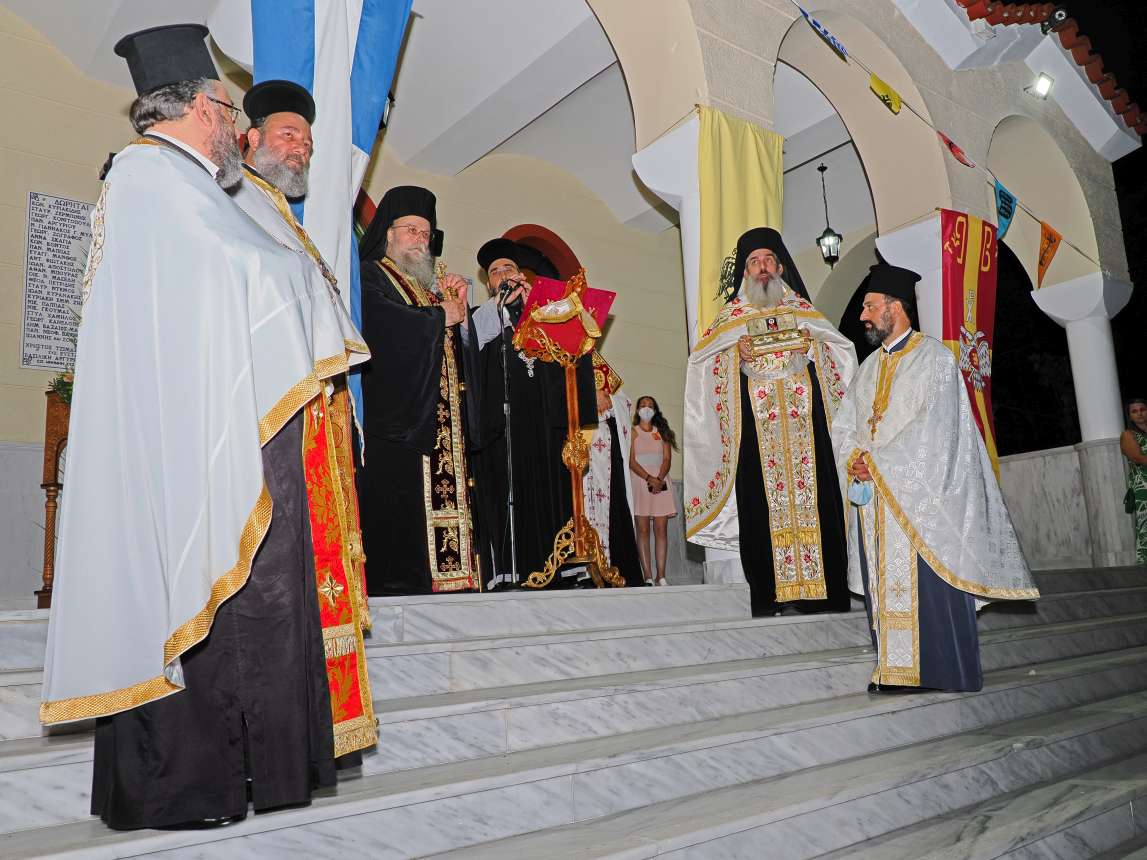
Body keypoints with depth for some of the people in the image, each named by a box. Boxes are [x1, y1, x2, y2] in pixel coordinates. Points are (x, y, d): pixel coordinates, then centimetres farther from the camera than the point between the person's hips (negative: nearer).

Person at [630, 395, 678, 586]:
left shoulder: (662, 432, 15)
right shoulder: (632, 432, 6)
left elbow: (667, 459, 4)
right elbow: (631, 461, -4)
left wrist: (659, 479, -13)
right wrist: (649, 478, -16)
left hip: (661, 482, 3)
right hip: (639, 482, -2)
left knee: (661, 529, -3)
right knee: (643, 530, -5)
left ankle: (661, 575, -2)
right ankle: (648, 576, -6)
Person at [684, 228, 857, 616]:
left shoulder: (803, 311, 17)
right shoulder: (730, 317, 14)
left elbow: (843, 352, 14)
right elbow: (701, 363, 7)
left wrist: (812, 346, -5)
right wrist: (737, 355, -9)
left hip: (805, 424, 1)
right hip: (756, 429, -1)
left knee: (813, 499, -5)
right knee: (763, 504, -6)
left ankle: (820, 591, -1)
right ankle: (769, 594, -3)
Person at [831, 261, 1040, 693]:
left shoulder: (934, 358, -1)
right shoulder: (868, 369, 19)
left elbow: (932, 429, -13)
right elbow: (843, 426, 14)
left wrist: (877, 460, -13)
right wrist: (855, 460, -7)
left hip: (920, 493, -6)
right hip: (873, 496, 6)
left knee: (930, 588, -6)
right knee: (884, 588, 5)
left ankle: (945, 673, 3)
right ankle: (894, 670, 10)